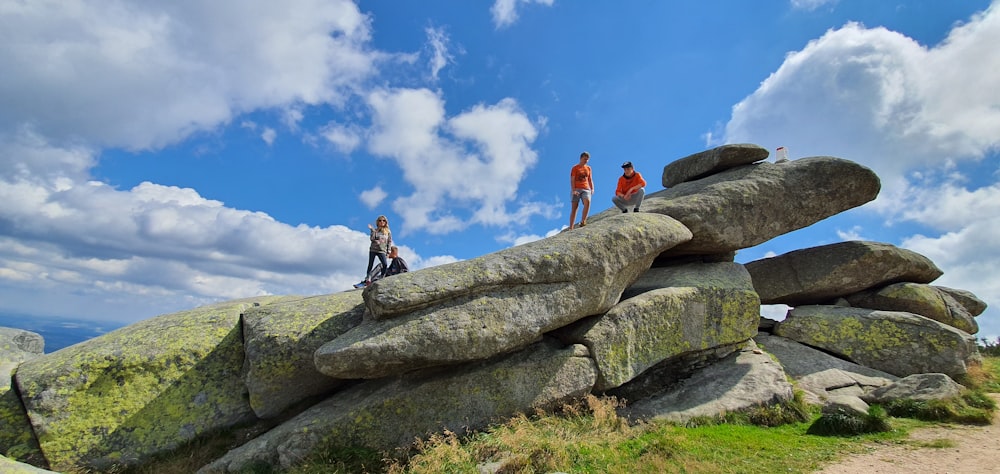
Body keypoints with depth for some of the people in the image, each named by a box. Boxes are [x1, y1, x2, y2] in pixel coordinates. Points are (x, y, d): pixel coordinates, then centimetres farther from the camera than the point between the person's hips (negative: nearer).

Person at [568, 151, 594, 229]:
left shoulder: (588, 168, 20)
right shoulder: (575, 168, 7)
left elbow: (590, 180, 20)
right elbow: (572, 180, -1)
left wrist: (592, 189, 3)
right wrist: (573, 190, -14)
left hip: (586, 189, 3)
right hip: (576, 189, -3)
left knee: (587, 202, -28)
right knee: (574, 207, -8)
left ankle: (583, 221, -32)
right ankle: (571, 227, -10)